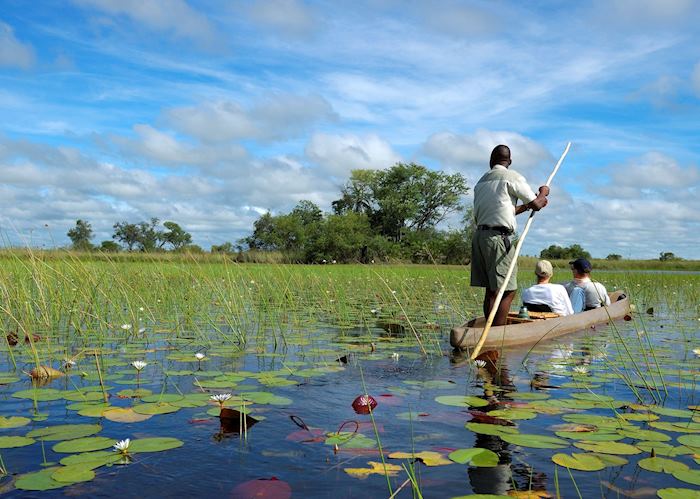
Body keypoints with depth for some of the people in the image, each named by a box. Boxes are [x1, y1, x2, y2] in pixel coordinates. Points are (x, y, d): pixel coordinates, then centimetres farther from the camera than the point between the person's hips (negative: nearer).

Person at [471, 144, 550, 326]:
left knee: (491, 290, 11)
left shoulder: (481, 181, 20)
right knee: (507, 291, -7)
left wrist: (525, 206, 28)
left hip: (479, 235, 8)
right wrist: (544, 192, 21)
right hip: (497, 237, -8)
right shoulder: (512, 177, -2)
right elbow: (536, 205, 1)